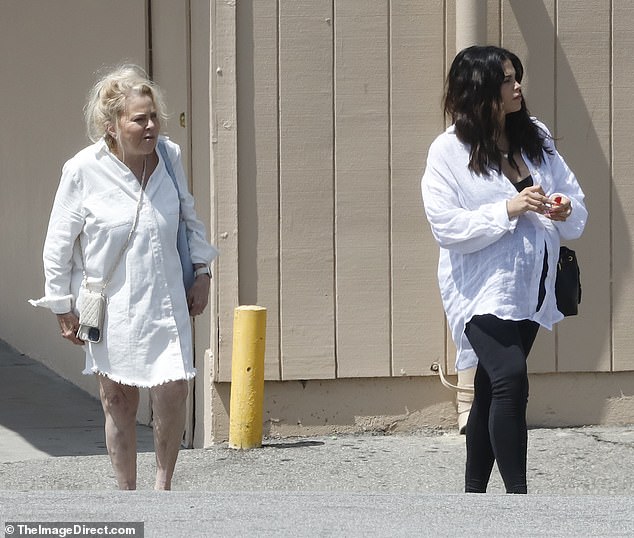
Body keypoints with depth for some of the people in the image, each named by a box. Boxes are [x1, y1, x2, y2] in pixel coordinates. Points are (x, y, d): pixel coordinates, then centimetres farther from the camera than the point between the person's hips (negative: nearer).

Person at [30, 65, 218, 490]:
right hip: (111, 306, -2)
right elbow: (59, 245, -5)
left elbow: (189, 217, 14)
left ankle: (164, 485, 15)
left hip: (166, 301, 2)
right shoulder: (83, 171, -14)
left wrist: (202, 271, 10)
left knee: (173, 392, -7)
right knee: (119, 402, 6)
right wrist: (63, 307, -1)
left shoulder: (170, 156, -4)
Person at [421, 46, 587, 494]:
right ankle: (517, 494, -23)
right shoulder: (449, 150, -7)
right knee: (510, 378, -24)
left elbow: (578, 211, 11)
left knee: (492, 391, 14)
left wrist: (565, 211, -12)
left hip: (529, 287, 6)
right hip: (482, 287, -6)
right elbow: (447, 228, -14)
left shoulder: (536, 138, 8)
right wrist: (509, 210, -22)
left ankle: (474, 494, 23)